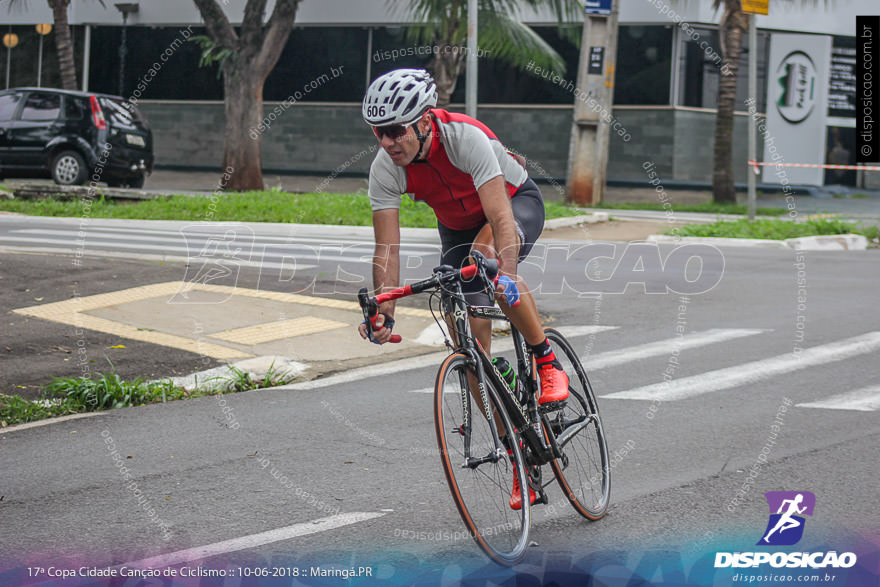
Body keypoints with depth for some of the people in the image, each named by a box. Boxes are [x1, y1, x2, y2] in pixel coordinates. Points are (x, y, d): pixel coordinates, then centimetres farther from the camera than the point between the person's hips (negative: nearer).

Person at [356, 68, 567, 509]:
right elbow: (386, 248, -24)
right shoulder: (385, 169, -23)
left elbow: (501, 218, -44)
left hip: (518, 204, -4)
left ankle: (547, 361, -18)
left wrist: (505, 273, -60)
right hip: (458, 227, 4)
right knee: (471, 339, -8)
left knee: (485, 252, -39)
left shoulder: (466, 138, -37)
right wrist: (383, 312, -37)